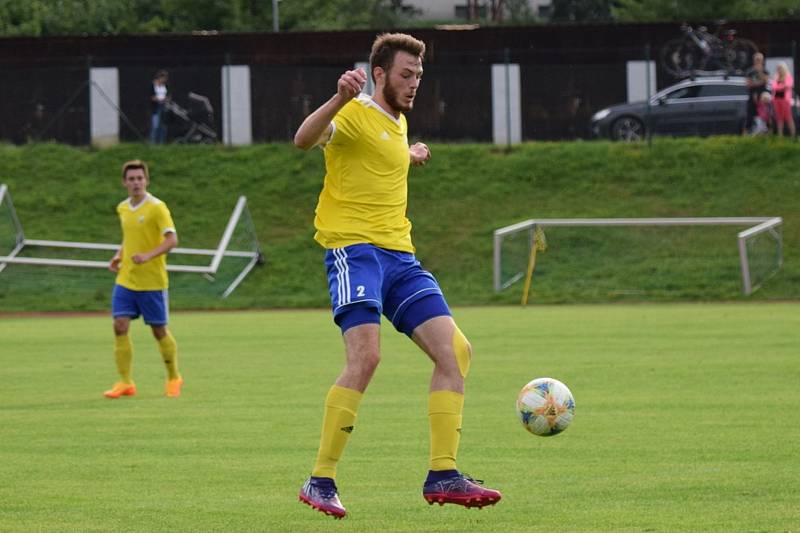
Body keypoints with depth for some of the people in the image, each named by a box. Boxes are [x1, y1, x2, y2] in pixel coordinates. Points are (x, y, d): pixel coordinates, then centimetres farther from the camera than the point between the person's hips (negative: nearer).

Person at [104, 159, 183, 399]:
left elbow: (172, 239, -18)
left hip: (152, 281, -5)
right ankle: (125, 383, -4)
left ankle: (174, 378, 24)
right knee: (120, 327, -8)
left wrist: (148, 256, -31)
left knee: (159, 330, 4)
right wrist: (118, 256, 8)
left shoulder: (157, 207, -11)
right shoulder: (123, 208, 10)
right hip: (125, 279, 5)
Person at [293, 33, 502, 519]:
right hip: (354, 246, -9)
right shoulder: (356, 115, -6)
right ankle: (321, 482, -17)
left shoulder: (398, 123, 21)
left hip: (399, 255, 9)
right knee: (365, 355, -24)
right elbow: (304, 139, -28)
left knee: (455, 351, -2)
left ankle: (442, 476, 1)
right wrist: (340, 98, -41)